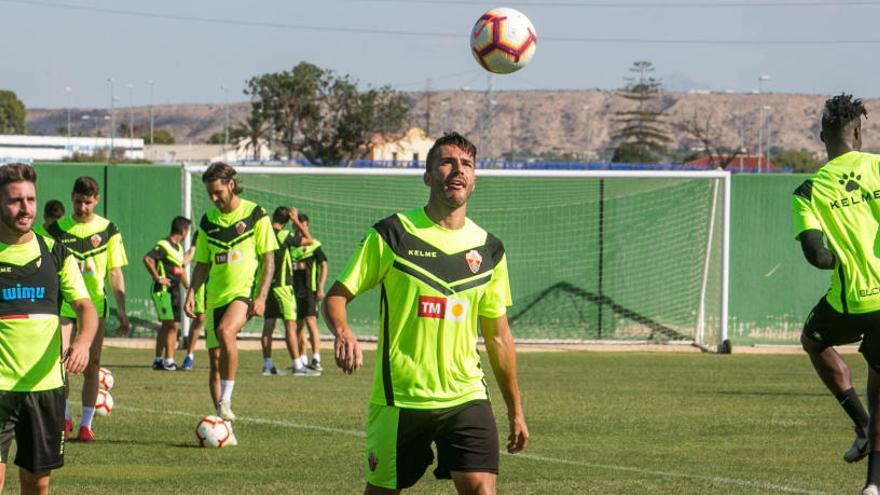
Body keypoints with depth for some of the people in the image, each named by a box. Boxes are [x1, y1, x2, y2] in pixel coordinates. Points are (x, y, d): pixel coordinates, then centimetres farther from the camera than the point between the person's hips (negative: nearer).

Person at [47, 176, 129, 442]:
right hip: (62, 306, 0)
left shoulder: (108, 230, 3)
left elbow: (115, 273, 5)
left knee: (91, 365, 3)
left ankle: (86, 424, 10)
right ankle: (64, 417, 0)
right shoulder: (57, 229, 3)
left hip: (94, 306, 1)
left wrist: (122, 310, 1)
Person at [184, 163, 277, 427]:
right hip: (215, 296, 6)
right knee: (215, 359, 3)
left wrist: (261, 296, -12)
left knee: (225, 331, -33)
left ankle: (226, 401, -29)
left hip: (245, 290, -5)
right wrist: (191, 293, 2)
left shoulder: (255, 215, -2)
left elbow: (268, 259, -2)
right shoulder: (209, 220, 11)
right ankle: (222, 421, 10)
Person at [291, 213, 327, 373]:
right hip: (295, 292, 6)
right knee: (298, 325, 9)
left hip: (310, 290, -6)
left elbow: (324, 265, -3)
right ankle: (302, 360, 17)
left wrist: (320, 288, -11)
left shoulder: (314, 245, -1)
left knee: (311, 322, -15)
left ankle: (316, 360, -20)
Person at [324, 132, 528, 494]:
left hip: (466, 397, 2)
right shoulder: (391, 235, -4)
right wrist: (342, 332, -25)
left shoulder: (489, 250, 7)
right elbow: (336, 295, -2)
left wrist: (515, 410, 14)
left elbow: (498, 337, 14)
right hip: (399, 398, -2)